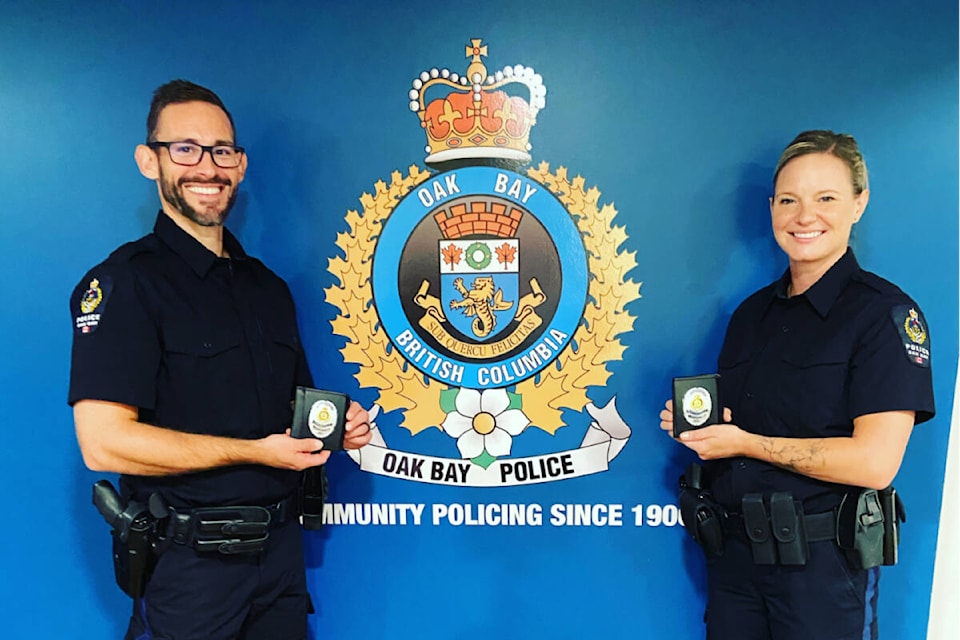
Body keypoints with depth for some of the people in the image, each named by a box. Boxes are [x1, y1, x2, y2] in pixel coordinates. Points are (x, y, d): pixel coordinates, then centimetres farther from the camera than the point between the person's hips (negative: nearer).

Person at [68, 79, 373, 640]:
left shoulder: (267, 285, 10)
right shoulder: (127, 281, -12)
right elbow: (103, 440, -21)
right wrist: (256, 451, -20)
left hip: (281, 549, 6)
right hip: (188, 562, -6)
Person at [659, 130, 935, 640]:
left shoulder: (885, 313, -10)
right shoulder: (752, 311, 8)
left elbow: (875, 461, -19)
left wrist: (746, 443, -18)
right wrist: (695, 422, -5)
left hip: (820, 560, -5)